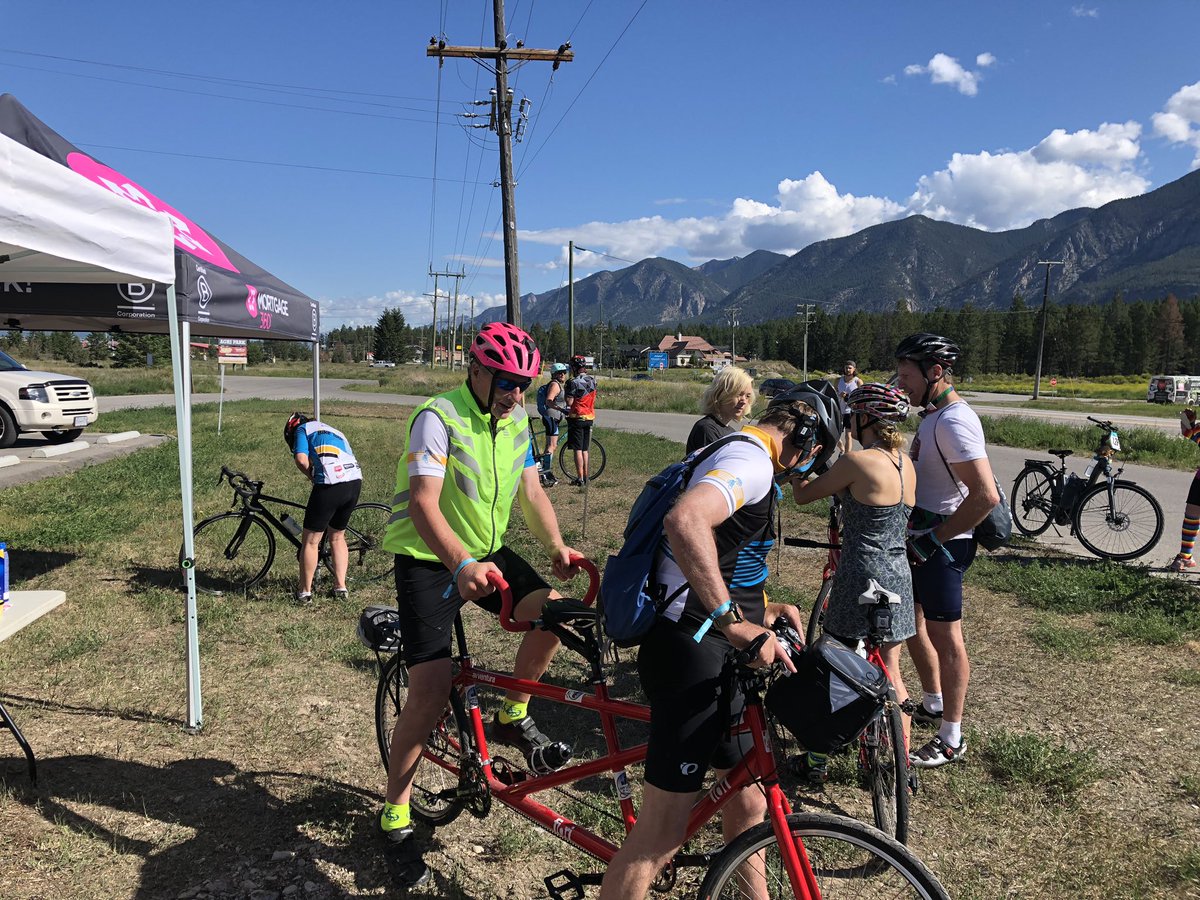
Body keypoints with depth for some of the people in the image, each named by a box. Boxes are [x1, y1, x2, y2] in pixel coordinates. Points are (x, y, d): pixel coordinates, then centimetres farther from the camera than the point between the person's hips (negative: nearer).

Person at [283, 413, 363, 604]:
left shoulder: (303, 429, 13)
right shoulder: (334, 431, 33)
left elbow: (301, 459, -5)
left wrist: (313, 477, 12)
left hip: (330, 484, -7)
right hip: (355, 482, 7)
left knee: (310, 541, 8)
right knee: (337, 537, 23)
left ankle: (305, 591, 16)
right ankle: (341, 587, 25)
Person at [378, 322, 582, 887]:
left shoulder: (516, 420, 2)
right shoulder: (439, 417, -20)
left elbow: (530, 491, 2)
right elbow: (423, 502, -29)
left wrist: (555, 545, -17)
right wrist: (460, 565, -44)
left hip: (486, 552, 6)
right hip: (429, 562, -6)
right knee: (431, 691, -12)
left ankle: (512, 718, 8)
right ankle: (395, 822, 8)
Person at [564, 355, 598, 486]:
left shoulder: (574, 382, -14)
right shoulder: (592, 381, 9)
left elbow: (569, 402, -15)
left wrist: (567, 394, 0)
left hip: (577, 418, -7)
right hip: (590, 418, 7)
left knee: (578, 450, -3)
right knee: (585, 450, 14)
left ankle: (580, 479, -4)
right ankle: (585, 477, 17)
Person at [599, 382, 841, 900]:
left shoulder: (736, 454, 18)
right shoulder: (752, 459, -15)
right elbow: (685, 521, -37)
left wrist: (763, 610, 22)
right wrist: (737, 623, -35)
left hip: (713, 659, 11)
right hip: (692, 653, -11)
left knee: (747, 804, 21)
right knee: (661, 836, -3)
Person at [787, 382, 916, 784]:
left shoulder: (857, 461, -17)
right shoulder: (906, 463, 5)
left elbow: (803, 495, -8)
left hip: (861, 577, -7)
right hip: (900, 576, 7)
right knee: (890, 672, 16)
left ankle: (817, 760, 20)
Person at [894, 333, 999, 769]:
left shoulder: (954, 422, -22)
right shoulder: (933, 414, 9)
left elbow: (986, 495, -28)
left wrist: (936, 537, -21)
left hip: (941, 546, -10)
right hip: (920, 539, 10)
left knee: (945, 638, 1)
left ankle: (951, 739, 15)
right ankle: (933, 704, 40)